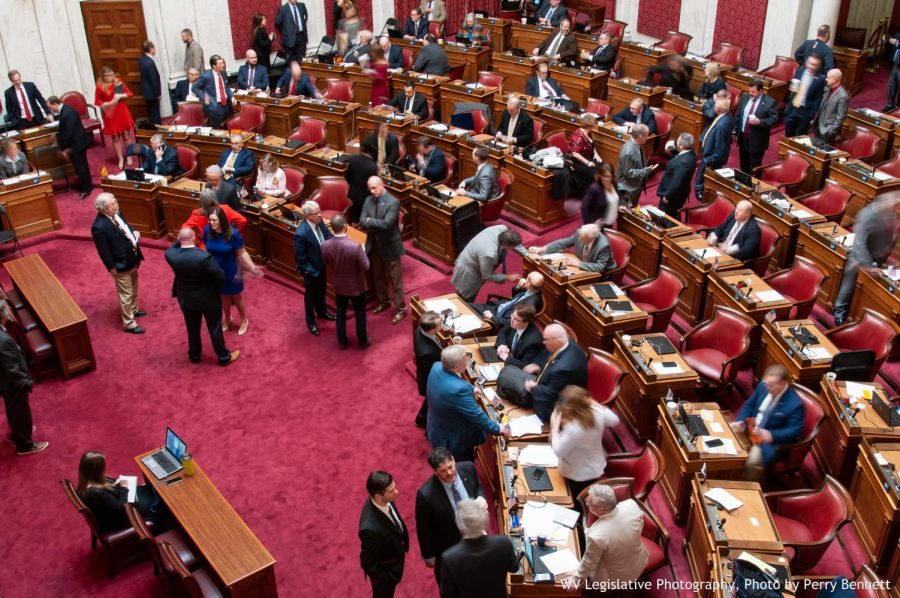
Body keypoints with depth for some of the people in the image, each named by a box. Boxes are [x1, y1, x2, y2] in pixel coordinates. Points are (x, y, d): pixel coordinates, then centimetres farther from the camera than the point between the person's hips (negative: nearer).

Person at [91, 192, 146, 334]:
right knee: (126, 294, 6)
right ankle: (129, 323, 21)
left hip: (131, 259, 9)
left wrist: (134, 232, -4)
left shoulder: (116, 213, -5)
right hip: (121, 264, -9)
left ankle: (134, 310, 50)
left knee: (134, 289, 27)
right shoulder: (99, 227, -30)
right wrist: (112, 267, -17)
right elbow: (103, 251, -23)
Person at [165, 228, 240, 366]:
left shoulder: (170, 255, -20)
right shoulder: (204, 257, -32)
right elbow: (221, 277, -19)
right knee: (215, 328, 16)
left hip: (186, 299, 4)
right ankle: (224, 357, 34)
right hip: (208, 299, -3)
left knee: (192, 328, 25)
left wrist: (180, 240, -1)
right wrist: (216, 288, 0)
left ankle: (194, 355, 45)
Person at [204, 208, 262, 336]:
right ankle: (227, 319, 49)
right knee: (224, 296, 23)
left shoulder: (233, 234, -26)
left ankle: (244, 320, 42)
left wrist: (252, 267, -23)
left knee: (236, 296, 17)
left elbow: (241, 253, -17)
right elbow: (206, 250, 0)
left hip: (231, 271, -3)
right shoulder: (207, 231, -16)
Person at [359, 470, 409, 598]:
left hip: (395, 555, 6)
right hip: (385, 568, -6)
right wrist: (386, 579, -14)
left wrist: (401, 545, 14)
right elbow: (368, 563, -29)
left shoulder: (384, 500, -23)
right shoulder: (371, 528, -46)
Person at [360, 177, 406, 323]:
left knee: (395, 278, 4)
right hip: (374, 245, 6)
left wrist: (370, 221, -16)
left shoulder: (393, 202, -19)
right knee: (378, 276, 21)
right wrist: (377, 226, -22)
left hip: (389, 246, -6)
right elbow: (362, 223, -6)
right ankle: (384, 301, 40)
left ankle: (401, 308, 15)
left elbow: (386, 224, -29)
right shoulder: (369, 200, 0)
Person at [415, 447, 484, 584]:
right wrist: (428, 556, -7)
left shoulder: (468, 468, -23)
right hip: (447, 546, -4)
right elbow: (423, 528, -19)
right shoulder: (426, 494, -36)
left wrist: (480, 498, -21)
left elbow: (478, 486, 1)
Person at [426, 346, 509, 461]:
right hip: (455, 440, -8)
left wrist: (470, 388, 17)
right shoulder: (458, 389, -41)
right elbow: (477, 415, -28)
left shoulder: (437, 367, -16)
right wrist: (498, 429, -14)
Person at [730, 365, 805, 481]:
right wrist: (741, 422, -10)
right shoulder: (763, 386, -4)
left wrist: (771, 435, -32)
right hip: (750, 430, 7)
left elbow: (794, 432, -19)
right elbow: (749, 405, 8)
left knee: (752, 461, -30)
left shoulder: (795, 404, -21)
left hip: (771, 441, -7)